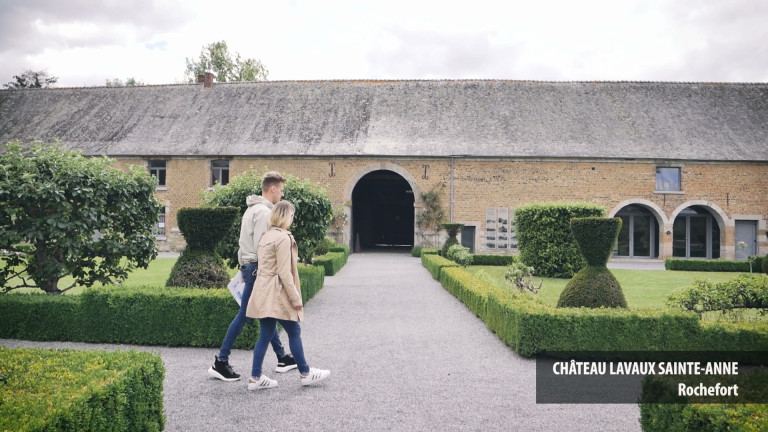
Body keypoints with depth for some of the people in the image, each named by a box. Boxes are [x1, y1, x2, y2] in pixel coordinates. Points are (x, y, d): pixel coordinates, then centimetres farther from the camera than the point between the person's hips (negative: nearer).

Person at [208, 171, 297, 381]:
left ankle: (282, 358, 23)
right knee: (244, 315, -4)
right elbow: (261, 246, -21)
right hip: (257, 268, -11)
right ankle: (221, 362, 3)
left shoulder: (253, 209, 17)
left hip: (249, 266, 11)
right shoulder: (264, 212, -16)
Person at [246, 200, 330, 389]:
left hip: (263, 294, 9)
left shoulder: (267, 236, 14)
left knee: (265, 334, 11)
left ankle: (255, 378, 14)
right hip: (276, 294, -9)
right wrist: (296, 299, -13)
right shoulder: (284, 238, -15)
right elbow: (284, 273, -19)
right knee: (294, 332, 4)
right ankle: (305, 373, 15)